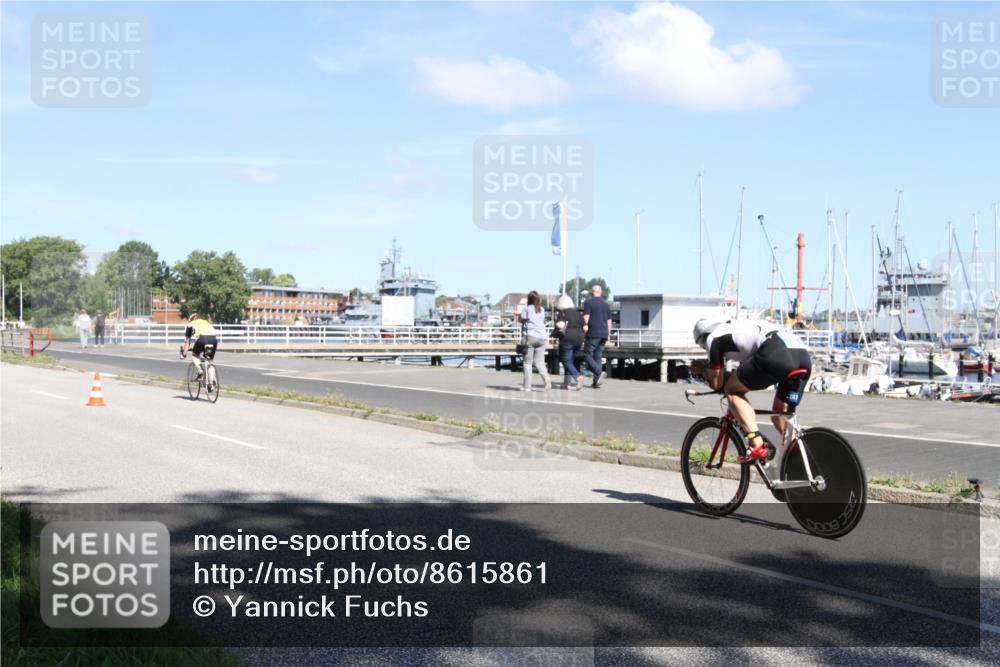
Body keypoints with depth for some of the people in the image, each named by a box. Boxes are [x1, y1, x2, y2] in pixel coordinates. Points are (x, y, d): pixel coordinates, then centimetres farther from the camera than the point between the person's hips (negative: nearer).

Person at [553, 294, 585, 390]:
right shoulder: (577, 313, 14)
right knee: (571, 360, 16)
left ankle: (578, 377, -25)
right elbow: (584, 327, 10)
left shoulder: (562, 313, -6)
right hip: (578, 340, 7)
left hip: (567, 340, -7)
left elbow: (560, 325, -21)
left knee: (566, 361, -4)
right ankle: (568, 382, 13)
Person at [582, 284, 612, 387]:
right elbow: (609, 321, 15)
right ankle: (596, 381, 5)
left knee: (588, 355, 0)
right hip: (603, 334, 6)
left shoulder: (588, 302, -3)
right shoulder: (606, 304, 14)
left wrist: (584, 327, -4)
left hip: (593, 333, -6)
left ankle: (599, 372, -21)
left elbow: (586, 317, -10)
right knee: (598, 357, 8)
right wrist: (608, 335, 19)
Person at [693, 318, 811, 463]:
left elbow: (717, 383, 21)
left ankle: (758, 446, -4)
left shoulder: (713, 338, 18)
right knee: (780, 411, 25)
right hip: (804, 355, 8)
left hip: (776, 353, -8)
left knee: (732, 390, 10)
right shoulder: (742, 328, 41)